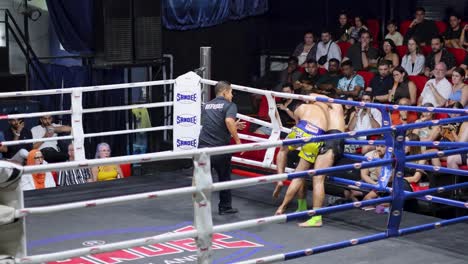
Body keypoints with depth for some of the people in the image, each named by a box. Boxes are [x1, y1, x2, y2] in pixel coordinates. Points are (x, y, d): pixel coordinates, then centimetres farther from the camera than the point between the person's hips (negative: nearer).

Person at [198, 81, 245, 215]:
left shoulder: (206, 106, 17)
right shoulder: (230, 105, -2)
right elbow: (229, 121, -23)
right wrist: (237, 140, -17)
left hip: (203, 147, 4)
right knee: (224, 178, 14)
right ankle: (225, 207, 23)